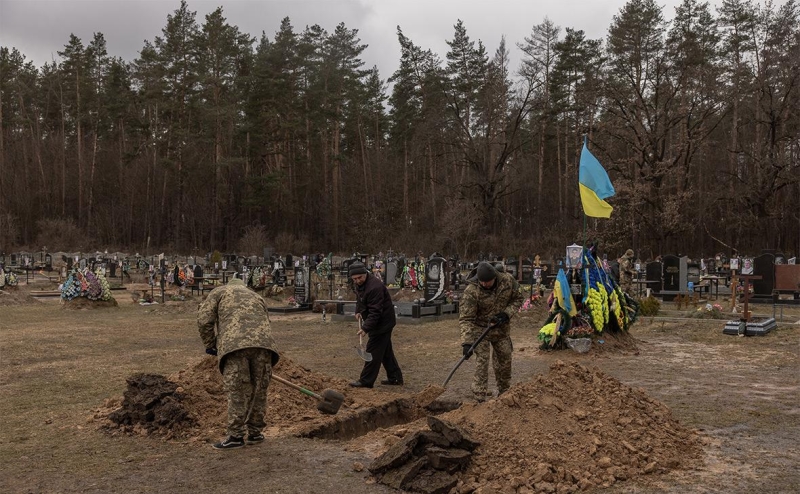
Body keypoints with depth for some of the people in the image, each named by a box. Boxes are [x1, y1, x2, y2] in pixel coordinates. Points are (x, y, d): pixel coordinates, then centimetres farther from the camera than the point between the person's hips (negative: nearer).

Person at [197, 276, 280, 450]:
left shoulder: (219, 292, 24)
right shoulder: (257, 296, 37)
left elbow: (204, 319, 11)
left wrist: (209, 344, 22)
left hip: (234, 344, -4)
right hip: (263, 343, 4)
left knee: (237, 392, 3)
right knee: (259, 391, 14)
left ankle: (235, 436, 7)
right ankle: (255, 432, 24)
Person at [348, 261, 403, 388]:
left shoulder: (375, 287, -29)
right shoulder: (359, 284, 2)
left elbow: (375, 312, -31)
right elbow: (360, 299, 23)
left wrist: (366, 328, -35)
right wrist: (358, 311, 7)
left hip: (382, 322, -10)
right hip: (379, 322, 10)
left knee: (373, 351, -5)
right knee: (386, 351, 15)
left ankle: (366, 381, 2)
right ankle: (395, 378, 23)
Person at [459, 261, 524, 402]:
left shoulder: (508, 281, -17)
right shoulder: (471, 291, -28)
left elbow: (517, 299, -1)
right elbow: (466, 319, -27)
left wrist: (506, 314, -18)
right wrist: (467, 342, -35)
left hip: (502, 328, 4)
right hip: (480, 328, -4)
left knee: (505, 360, 15)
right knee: (481, 361, -12)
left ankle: (504, 393, 36)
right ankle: (479, 399, -5)